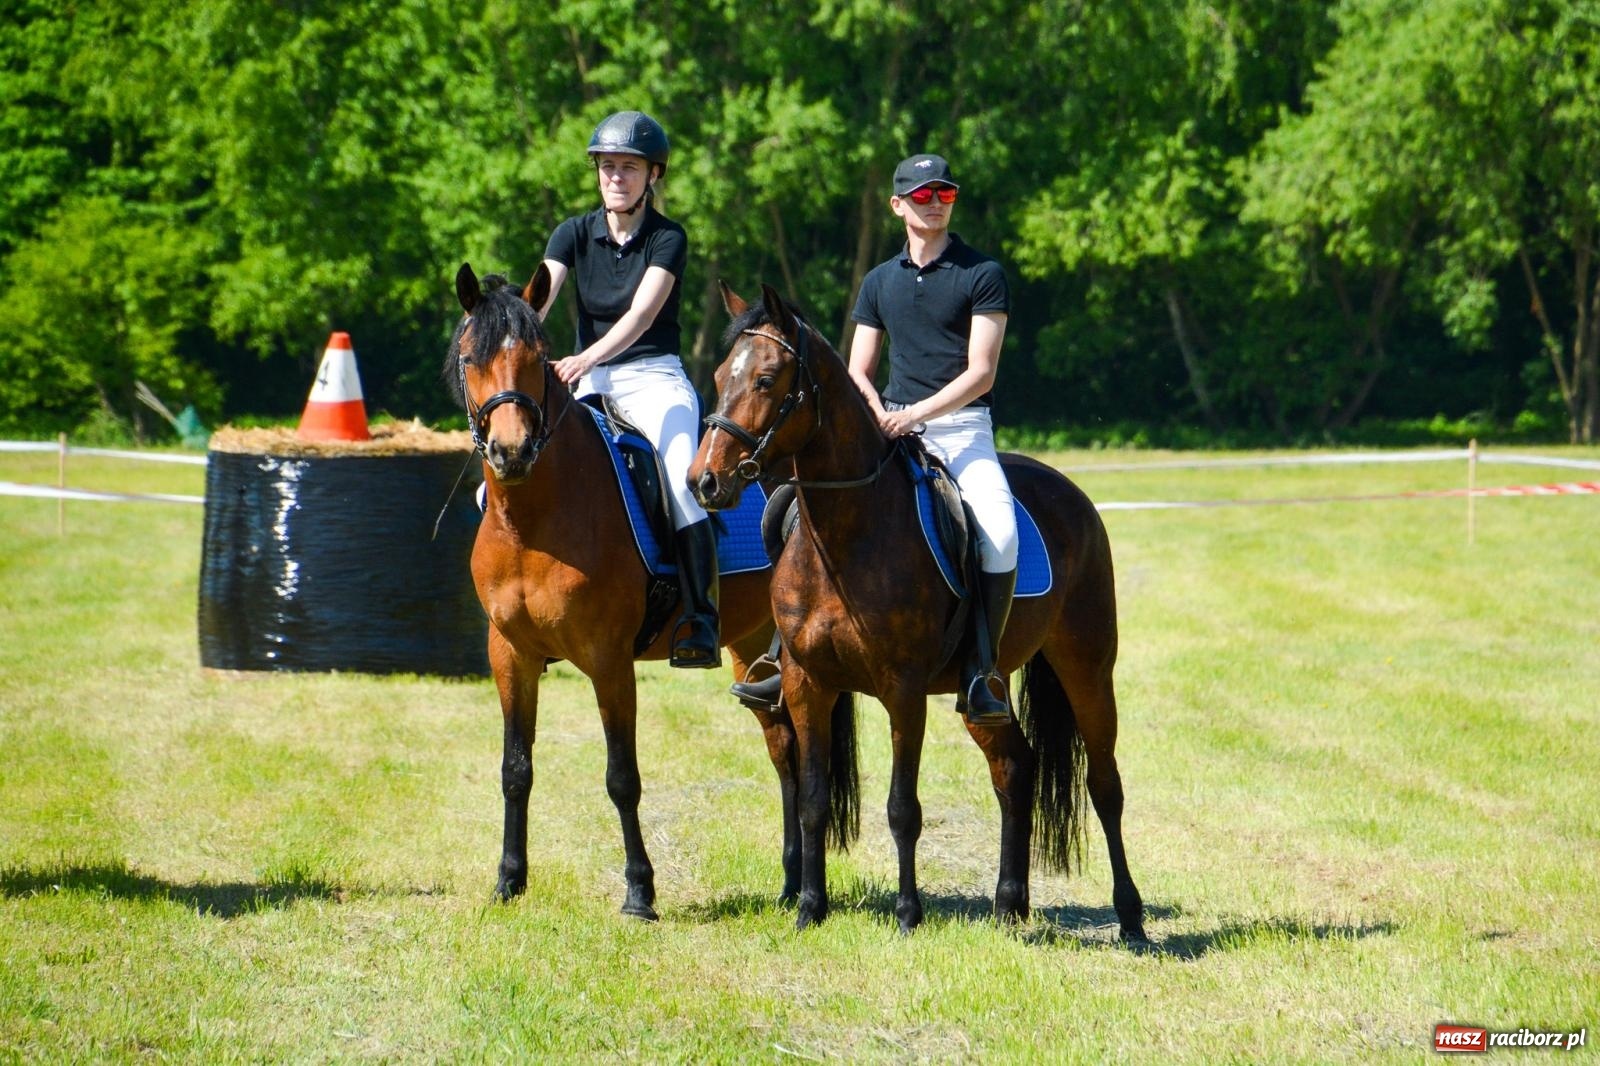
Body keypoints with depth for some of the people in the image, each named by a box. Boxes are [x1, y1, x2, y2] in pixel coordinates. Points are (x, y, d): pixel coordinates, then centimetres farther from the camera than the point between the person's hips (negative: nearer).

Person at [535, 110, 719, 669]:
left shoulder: (668, 238, -5)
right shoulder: (574, 234, 5)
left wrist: (587, 359, -37)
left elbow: (640, 314, -20)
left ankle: (700, 619, -26)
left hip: (656, 378, -4)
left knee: (681, 480, -32)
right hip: (589, 386, 4)